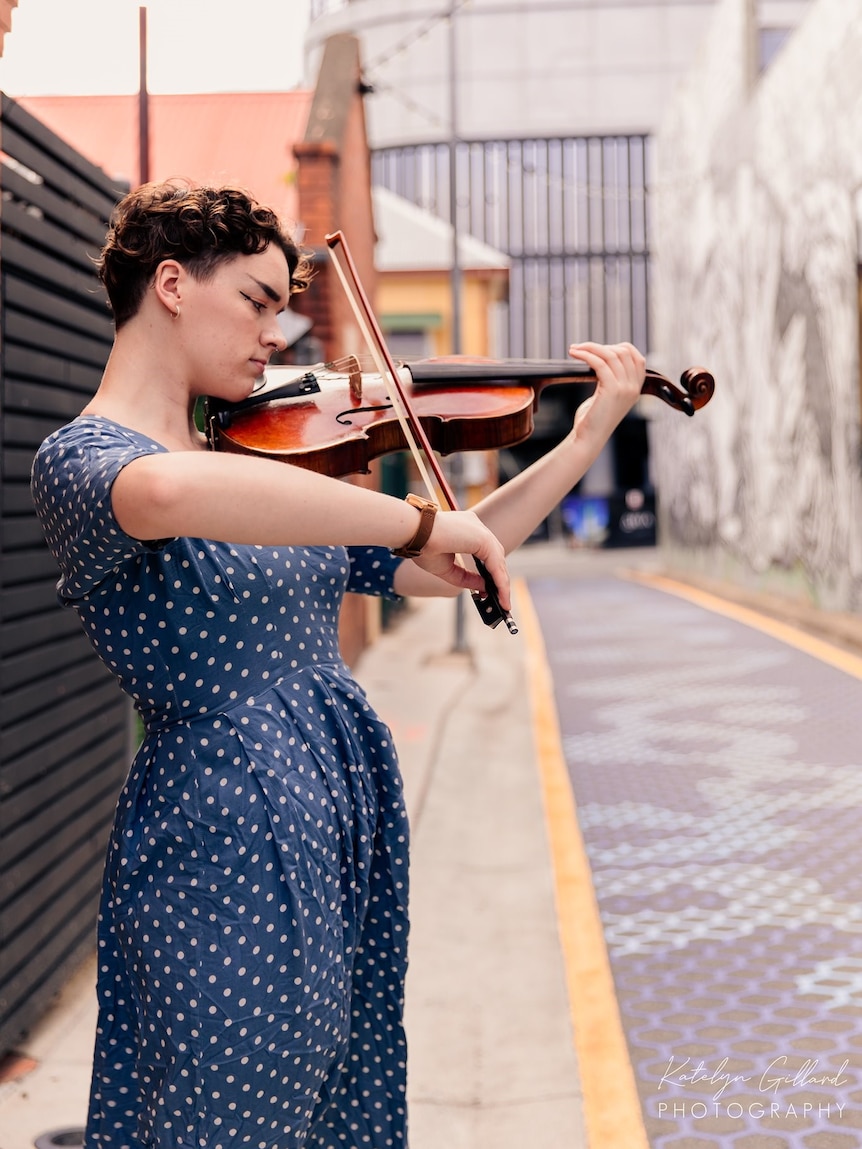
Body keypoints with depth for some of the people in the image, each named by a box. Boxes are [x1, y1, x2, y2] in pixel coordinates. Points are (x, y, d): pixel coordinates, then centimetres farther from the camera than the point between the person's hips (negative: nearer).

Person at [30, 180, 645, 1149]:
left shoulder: (266, 456, 12)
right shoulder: (79, 456, -12)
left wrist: (587, 436, 9)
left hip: (349, 822, 8)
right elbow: (169, 495, -38)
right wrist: (423, 518, -33)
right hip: (226, 845, -8)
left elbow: (433, 572, 14)